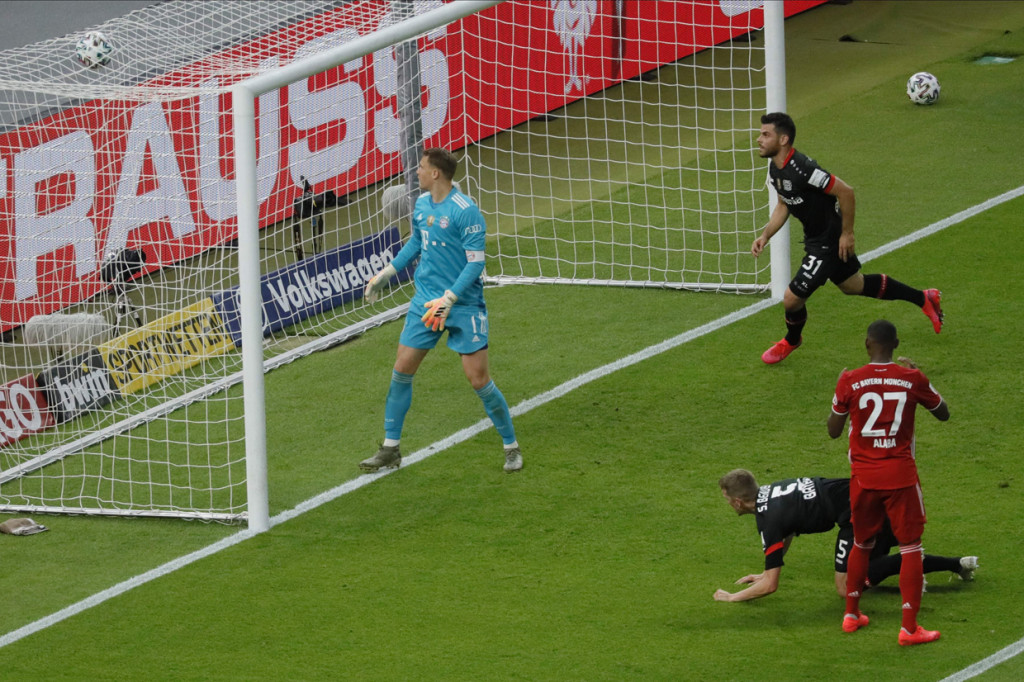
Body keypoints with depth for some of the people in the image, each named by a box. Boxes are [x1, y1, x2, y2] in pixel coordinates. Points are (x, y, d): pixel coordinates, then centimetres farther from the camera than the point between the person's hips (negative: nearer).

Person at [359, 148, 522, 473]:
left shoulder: (466, 211, -18)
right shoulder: (421, 204, 5)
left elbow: (476, 263, -19)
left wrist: (448, 299, -25)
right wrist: (385, 274, 25)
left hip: (464, 305, -7)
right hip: (425, 300, 7)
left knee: (478, 379, -7)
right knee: (401, 370, 4)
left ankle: (511, 447, 9)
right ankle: (390, 450, 15)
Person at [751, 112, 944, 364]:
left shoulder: (802, 169, -32)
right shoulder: (775, 169, -3)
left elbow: (846, 192, -28)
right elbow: (783, 205, 13)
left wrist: (847, 233, -21)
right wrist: (765, 236, 0)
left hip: (829, 242, -10)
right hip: (814, 238, 10)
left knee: (792, 298, -4)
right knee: (854, 285, 26)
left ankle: (792, 340, 30)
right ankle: (924, 298, 39)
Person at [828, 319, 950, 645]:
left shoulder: (850, 382, -8)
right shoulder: (912, 378, -8)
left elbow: (834, 430, 3)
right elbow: (943, 413, 9)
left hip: (863, 477, 2)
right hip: (901, 476, -2)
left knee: (862, 544, 21)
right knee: (911, 547, 4)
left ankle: (851, 615, 31)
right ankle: (909, 627, 0)